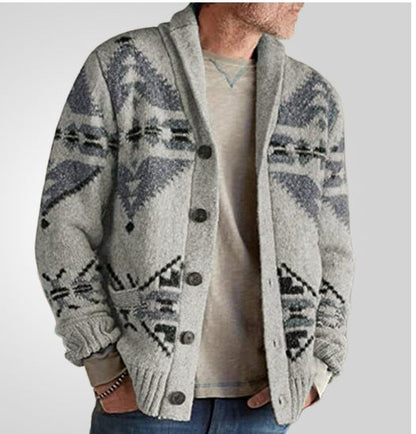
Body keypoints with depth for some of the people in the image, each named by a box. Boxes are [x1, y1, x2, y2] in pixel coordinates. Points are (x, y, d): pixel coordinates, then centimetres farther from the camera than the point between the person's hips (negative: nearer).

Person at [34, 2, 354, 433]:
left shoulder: (314, 98, 5)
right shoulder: (119, 69, -4)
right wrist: (105, 370, -10)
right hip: (144, 396, -2)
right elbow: (63, 227, -5)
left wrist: (313, 373, -4)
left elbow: (330, 255, 9)